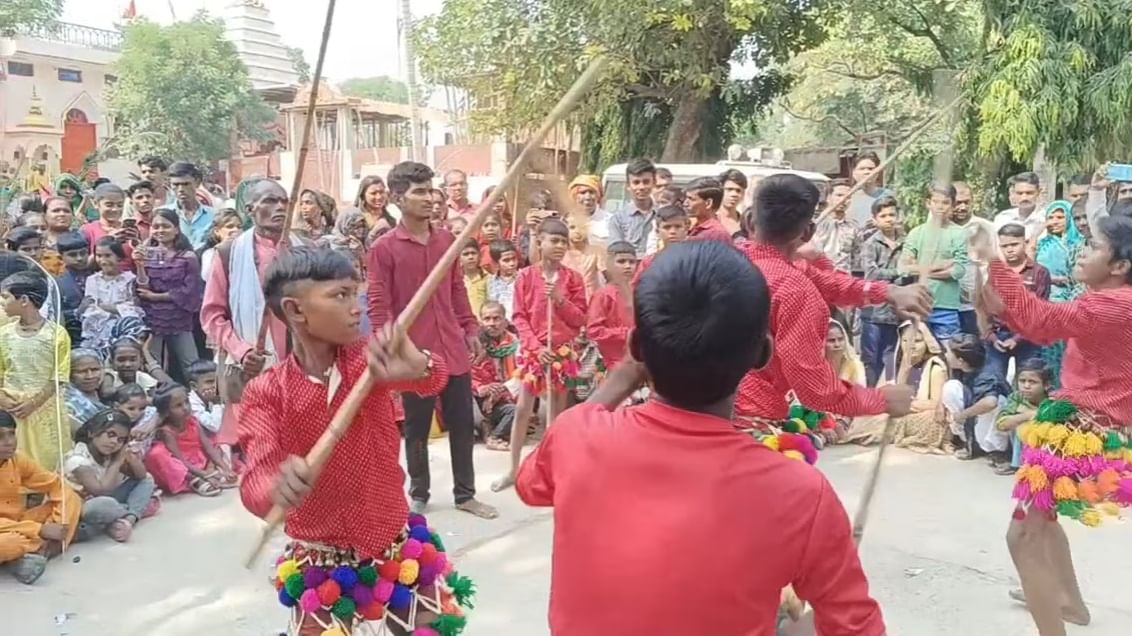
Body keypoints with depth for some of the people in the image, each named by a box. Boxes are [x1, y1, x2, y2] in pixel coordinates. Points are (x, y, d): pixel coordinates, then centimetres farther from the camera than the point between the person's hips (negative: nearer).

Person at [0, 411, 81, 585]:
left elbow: (56, 485, 2)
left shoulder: (18, 460, -5)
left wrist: (60, 523, -15)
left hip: (19, 524, 6)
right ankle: (49, 546, -11)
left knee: (72, 499, -6)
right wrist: (41, 530, -31)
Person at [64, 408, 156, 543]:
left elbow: (141, 476, 5)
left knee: (147, 480, 5)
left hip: (102, 506, 8)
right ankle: (139, 510, -8)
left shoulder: (109, 454, 0)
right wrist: (117, 463, -24)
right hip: (78, 515, -8)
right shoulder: (77, 459, -22)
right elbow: (100, 491, -35)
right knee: (103, 504, -41)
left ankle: (129, 519, -20)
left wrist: (132, 459, -16)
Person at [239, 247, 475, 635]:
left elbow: (433, 379, -28)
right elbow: (256, 480, -25)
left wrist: (417, 367, -53)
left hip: (396, 545, 2)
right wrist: (277, 488, -50)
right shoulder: (267, 393, -13)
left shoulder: (370, 361, -9)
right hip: (321, 563, -2)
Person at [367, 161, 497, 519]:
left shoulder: (447, 240, 7)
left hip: (453, 348, 5)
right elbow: (378, 305, -8)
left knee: (463, 423, 11)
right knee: (417, 428, 10)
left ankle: (465, 494, 25)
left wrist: (471, 330, 11)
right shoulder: (384, 248, -7)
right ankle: (418, 496, 26)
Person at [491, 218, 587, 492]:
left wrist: (560, 299, -14)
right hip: (533, 349, -1)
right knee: (523, 409, 2)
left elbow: (580, 320, 0)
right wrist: (536, 346, -15)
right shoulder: (526, 276, -2)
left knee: (559, 410, 8)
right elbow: (519, 317, -5)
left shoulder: (572, 278, 2)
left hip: (563, 350, 1)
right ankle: (514, 470, 10)